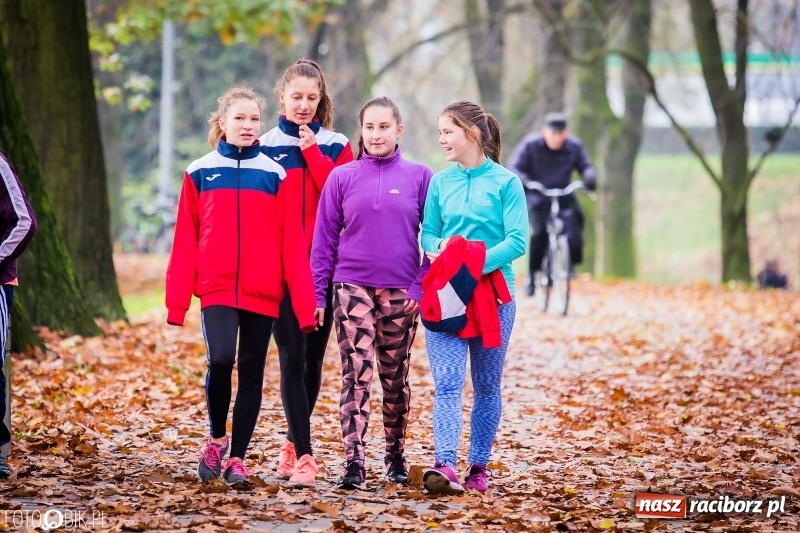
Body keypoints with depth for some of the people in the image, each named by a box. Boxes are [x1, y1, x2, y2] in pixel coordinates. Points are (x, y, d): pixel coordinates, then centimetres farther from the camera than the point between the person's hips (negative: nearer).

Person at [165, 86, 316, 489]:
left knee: (251, 374, 4)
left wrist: (304, 301, -4)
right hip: (216, 288, -1)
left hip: (262, 292, 1)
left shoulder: (274, 175, 4)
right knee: (220, 359, -19)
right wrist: (177, 298, 0)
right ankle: (216, 439, 4)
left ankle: (237, 458, 14)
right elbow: (185, 240, 4)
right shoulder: (200, 173, 6)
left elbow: (291, 243, 1)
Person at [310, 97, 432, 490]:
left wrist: (421, 286, -5)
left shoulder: (420, 177, 3)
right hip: (353, 289, 0)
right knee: (355, 375, -7)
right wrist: (317, 292, 0)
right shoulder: (342, 178, 5)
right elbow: (324, 239, 5)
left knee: (396, 378, 9)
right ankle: (354, 462, -10)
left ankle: (396, 455, 22)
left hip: (401, 292, 0)